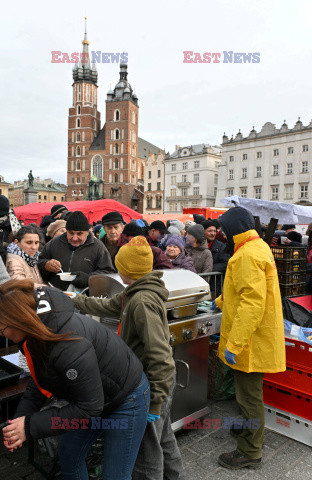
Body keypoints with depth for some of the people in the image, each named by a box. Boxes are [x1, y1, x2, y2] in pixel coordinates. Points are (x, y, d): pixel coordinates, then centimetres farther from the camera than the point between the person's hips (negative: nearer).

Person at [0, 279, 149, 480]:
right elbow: (40, 379, 5)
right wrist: (21, 417, -7)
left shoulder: (69, 346, -40)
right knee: (69, 456, 22)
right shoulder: (36, 331, -11)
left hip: (126, 401, -9)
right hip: (92, 398, 9)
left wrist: (30, 427, -24)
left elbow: (89, 407, -29)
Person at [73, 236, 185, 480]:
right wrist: (75, 300, 27)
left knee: (147, 446, 9)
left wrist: (155, 400, -24)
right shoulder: (134, 294, 4)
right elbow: (109, 306, 20)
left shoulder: (142, 302, -27)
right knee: (163, 435, 28)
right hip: (162, 378, 10)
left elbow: (159, 353, -29)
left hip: (152, 381, -10)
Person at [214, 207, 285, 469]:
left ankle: (249, 452, 23)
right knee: (249, 392, 26)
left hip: (252, 340, -11)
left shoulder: (248, 255, -24)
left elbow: (252, 303, -31)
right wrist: (221, 301, 36)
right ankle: (252, 430, 46)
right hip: (255, 338, 11)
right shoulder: (259, 246, 11)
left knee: (249, 395, 5)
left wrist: (234, 343, -30)